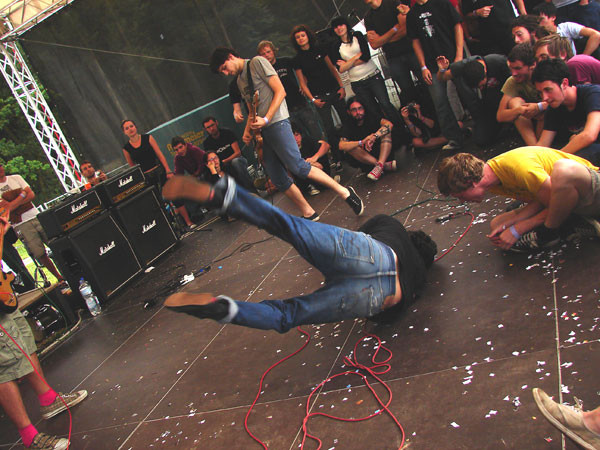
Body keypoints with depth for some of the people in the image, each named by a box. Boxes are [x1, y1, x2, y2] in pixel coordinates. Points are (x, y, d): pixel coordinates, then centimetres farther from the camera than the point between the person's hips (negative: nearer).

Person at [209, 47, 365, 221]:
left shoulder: (257, 62, -1)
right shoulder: (239, 81, 23)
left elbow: (280, 91, -8)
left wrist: (266, 119, -17)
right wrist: (247, 130, 9)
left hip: (276, 122, -8)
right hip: (259, 131, 8)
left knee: (297, 166, -22)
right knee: (278, 180, 2)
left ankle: (344, 192, -13)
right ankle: (309, 214, 11)